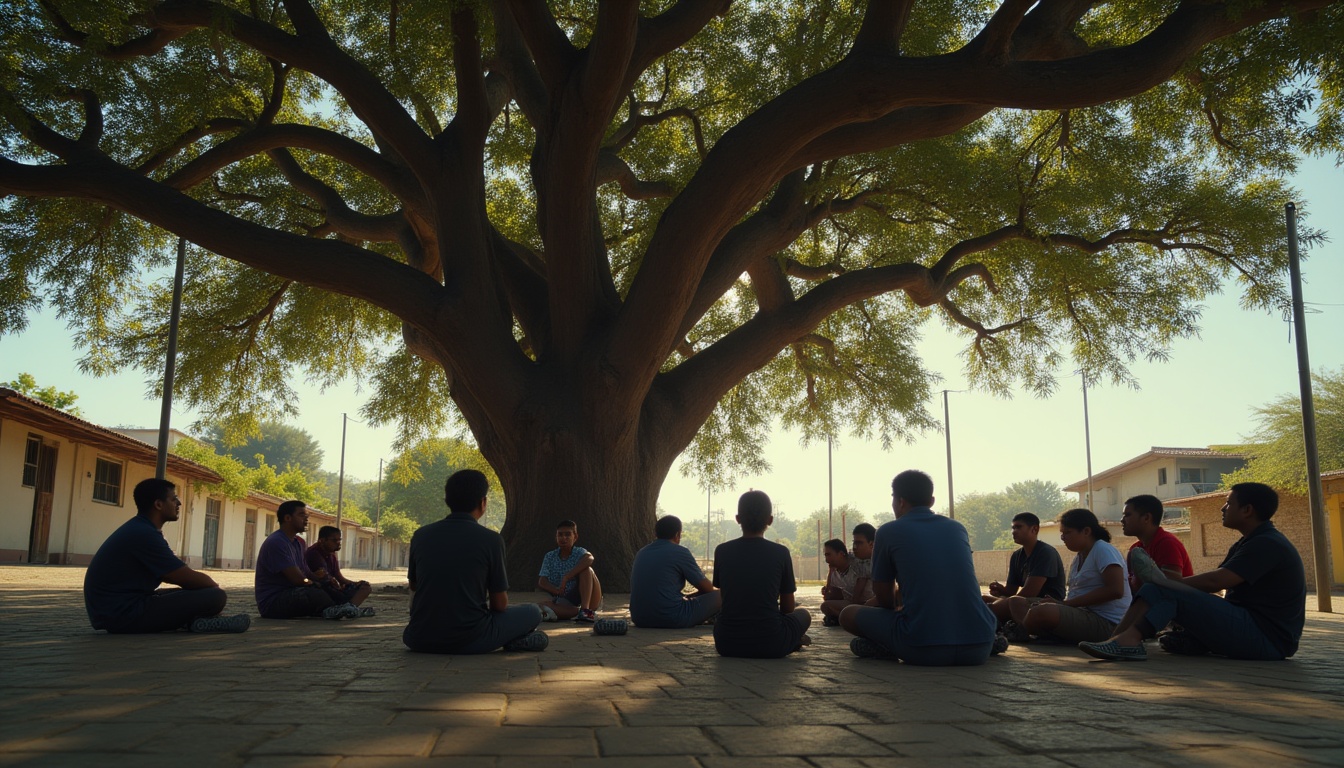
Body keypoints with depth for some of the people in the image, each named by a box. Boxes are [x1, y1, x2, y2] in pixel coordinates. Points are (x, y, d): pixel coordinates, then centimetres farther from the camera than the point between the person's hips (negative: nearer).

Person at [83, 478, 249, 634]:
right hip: (123, 614, -11)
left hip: (113, 611, 11)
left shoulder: (138, 529, 14)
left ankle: (193, 620, -1)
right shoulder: (144, 534, -17)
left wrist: (210, 586, 10)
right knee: (216, 596, -17)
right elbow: (188, 578, -14)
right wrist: (215, 587, 5)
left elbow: (176, 576, 21)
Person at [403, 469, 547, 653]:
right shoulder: (491, 540, -5)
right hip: (470, 640, -2)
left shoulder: (421, 536, 4)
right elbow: (500, 604, 1)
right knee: (532, 612, 20)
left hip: (421, 640, 2)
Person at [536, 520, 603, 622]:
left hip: (585, 599, -1)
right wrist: (556, 590, -27)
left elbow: (589, 558, -30)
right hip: (565, 602, 2)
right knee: (544, 604, -28)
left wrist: (566, 578, -35)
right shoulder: (550, 557, 7)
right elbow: (542, 582, -4)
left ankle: (586, 609, -35)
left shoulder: (579, 552, -4)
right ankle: (578, 612, -37)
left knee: (586, 569, -26)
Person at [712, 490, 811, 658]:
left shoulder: (722, 551, 1)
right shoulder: (781, 552, -4)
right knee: (803, 614, 28)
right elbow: (788, 608, 7)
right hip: (770, 646, 0)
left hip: (727, 644, 0)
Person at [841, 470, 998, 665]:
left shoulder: (888, 532, 6)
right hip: (979, 650, 3)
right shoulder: (957, 528, 18)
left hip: (923, 651, -3)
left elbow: (883, 596, 15)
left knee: (848, 614, 19)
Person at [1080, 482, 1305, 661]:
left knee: (1170, 594, -23)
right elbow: (1213, 580, 12)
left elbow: (1216, 581, -21)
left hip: (1268, 639, -10)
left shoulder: (1267, 545, -13)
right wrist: (1165, 580, -4)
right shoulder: (1249, 544, 21)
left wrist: (1167, 581, -10)